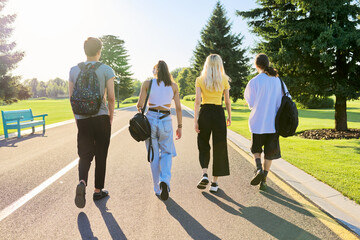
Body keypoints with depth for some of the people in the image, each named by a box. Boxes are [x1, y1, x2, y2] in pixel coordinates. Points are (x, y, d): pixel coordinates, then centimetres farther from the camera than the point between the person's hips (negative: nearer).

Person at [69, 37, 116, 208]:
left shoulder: (74, 70, 5)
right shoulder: (106, 70, -4)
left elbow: (71, 97, 6)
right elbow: (111, 97, -8)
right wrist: (111, 116, 6)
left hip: (82, 119, 2)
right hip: (101, 117, -2)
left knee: (85, 155, 10)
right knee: (101, 155, 10)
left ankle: (82, 182, -17)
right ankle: (98, 190, 21)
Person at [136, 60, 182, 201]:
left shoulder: (147, 83, -1)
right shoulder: (173, 85, 3)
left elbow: (140, 104, -5)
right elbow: (178, 107, 1)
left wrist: (139, 108, 19)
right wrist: (180, 126, 8)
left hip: (150, 119, 0)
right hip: (166, 121, 0)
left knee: (154, 156, 11)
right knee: (167, 153, 14)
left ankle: (158, 189, 17)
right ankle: (165, 180, -11)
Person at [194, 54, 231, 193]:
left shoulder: (200, 80, 1)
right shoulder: (224, 80, 2)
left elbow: (197, 101, -6)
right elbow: (227, 101, 5)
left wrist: (196, 120, -5)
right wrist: (229, 117, 15)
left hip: (205, 113, 0)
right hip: (219, 113, 0)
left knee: (203, 145, 16)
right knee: (219, 147, 7)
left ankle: (204, 174, -2)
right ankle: (214, 183, 12)